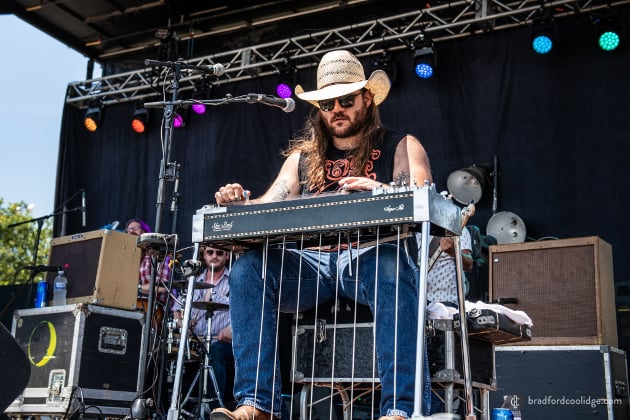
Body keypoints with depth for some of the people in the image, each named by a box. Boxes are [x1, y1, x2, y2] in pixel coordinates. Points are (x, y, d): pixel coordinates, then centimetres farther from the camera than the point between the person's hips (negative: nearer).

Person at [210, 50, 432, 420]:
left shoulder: (402, 147, 12)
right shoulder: (303, 157, 23)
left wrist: (382, 193, -28)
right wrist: (240, 204, -10)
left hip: (373, 257, -3)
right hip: (311, 263, 4)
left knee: (393, 268, -39)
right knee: (249, 268, -25)